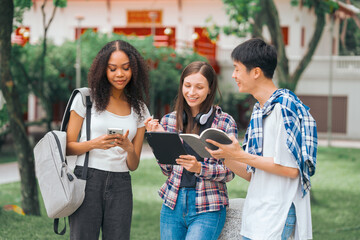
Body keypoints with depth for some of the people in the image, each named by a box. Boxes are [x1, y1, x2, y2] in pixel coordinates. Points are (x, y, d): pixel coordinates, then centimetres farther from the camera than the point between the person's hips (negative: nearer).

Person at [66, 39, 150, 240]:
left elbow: (133, 166, 10)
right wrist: (94, 144, -17)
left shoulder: (139, 109, 12)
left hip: (121, 185, 3)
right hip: (87, 179, -3)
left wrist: (129, 148, -11)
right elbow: (68, 146, 1)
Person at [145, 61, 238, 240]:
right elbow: (168, 170, 8)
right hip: (173, 205, 4)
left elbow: (229, 172, -4)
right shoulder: (169, 120, 7)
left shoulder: (225, 123, -3)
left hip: (208, 209, -4)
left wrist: (199, 168, -21)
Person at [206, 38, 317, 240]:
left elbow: (291, 169, -18)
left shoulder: (284, 106, -11)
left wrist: (241, 155, -16)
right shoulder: (259, 111, 17)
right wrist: (225, 154, 0)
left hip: (277, 214, -9)